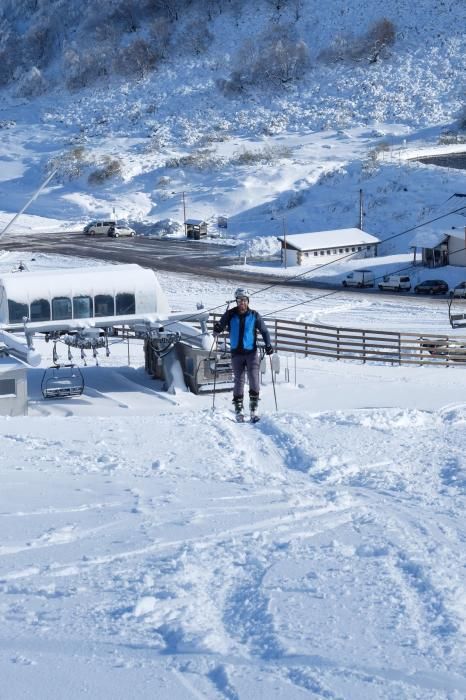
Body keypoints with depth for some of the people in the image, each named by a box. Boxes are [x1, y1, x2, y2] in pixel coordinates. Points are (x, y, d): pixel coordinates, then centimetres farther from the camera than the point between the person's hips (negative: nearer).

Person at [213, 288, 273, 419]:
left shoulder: (254, 315, 2)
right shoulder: (230, 314, 3)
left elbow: (264, 331, 8)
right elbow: (220, 328, 6)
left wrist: (268, 345, -4)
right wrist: (217, 329, -18)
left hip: (251, 352, 0)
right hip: (236, 353, 0)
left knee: (253, 378, -11)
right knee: (239, 380, 1)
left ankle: (254, 407, -3)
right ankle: (238, 409, 5)